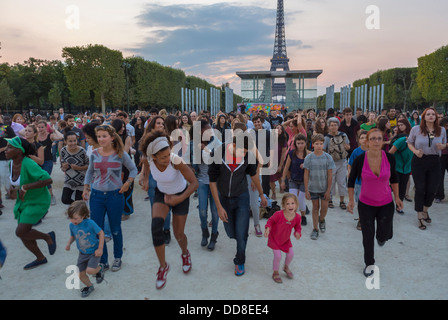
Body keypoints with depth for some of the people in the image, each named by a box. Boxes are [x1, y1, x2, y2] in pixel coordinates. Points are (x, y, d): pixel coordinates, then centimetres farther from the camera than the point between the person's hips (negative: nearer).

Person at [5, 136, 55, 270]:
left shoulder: (28, 164, -26)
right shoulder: (12, 163, -3)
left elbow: (48, 179, -35)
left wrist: (26, 187, -32)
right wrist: (13, 188, 0)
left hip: (38, 202, -8)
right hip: (23, 201, 8)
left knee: (20, 232, -14)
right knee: (24, 234, 13)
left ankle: (48, 237, 12)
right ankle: (40, 258, 33)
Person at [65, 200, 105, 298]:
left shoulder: (90, 223, -25)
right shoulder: (72, 225, -7)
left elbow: (101, 233, -16)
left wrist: (100, 249, -16)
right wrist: (69, 243, -8)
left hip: (94, 252, -6)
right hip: (82, 253, 6)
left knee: (90, 270, -21)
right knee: (80, 274, 6)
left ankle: (99, 269, 15)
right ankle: (89, 286, 36)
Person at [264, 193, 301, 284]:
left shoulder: (297, 217, -19)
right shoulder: (278, 214, -32)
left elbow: (298, 227, -2)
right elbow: (271, 221, -15)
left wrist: (298, 233, -22)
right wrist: (267, 228, -30)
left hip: (286, 239, 5)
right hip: (274, 239, -5)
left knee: (291, 254, 12)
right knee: (278, 256, -7)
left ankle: (286, 267, 45)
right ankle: (275, 273, 21)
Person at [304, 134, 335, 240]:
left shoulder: (328, 157, -7)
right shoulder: (309, 158, -6)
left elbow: (330, 175, -4)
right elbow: (306, 175, -3)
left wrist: (328, 190, -6)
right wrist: (306, 190, -5)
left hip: (324, 188, 0)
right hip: (313, 188, 0)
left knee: (324, 207, 3)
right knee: (315, 207, 8)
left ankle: (321, 220, 36)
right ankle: (315, 229, 20)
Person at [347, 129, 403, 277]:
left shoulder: (390, 158, -11)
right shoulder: (360, 160, -17)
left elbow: (393, 178, 7)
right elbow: (351, 180, -3)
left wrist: (396, 197, 8)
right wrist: (351, 200, -1)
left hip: (386, 204, 1)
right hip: (366, 205, -1)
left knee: (384, 235, 2)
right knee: (368, 237, 8)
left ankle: (381, 236, 42)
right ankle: (369, 264, 33)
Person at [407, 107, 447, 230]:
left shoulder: (442, 130, 4)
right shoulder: (416, 129, -4)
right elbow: (409, 143, 3)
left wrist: (442, 146, -9)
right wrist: (415, 151, -16)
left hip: (434, 162, 3)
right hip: (419, 161, -3)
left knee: (432, 189, 7)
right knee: (420, 189, 2)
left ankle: (425, 210, 36)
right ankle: (420, 217, 16)